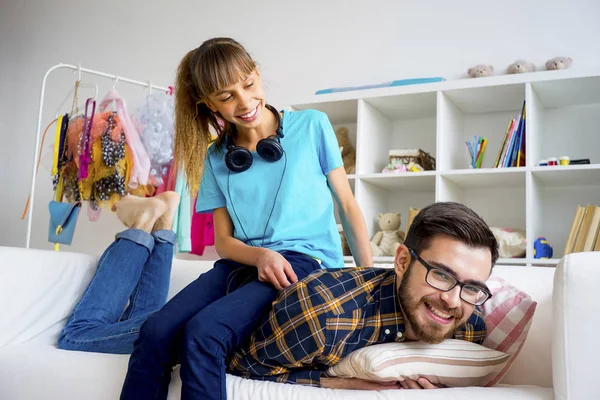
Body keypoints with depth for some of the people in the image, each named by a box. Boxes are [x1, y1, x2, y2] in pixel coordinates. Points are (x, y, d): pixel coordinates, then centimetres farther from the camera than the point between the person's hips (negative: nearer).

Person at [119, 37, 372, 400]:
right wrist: (260, 255, -12)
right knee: (155, 332, -24)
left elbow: (347, 205, 6)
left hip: (306, 261, -3)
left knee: (202, 333, -30)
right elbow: (224, 240, 11)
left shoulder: (312, 126, 4)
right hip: (240, 264, 4)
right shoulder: (216, 157, 13)